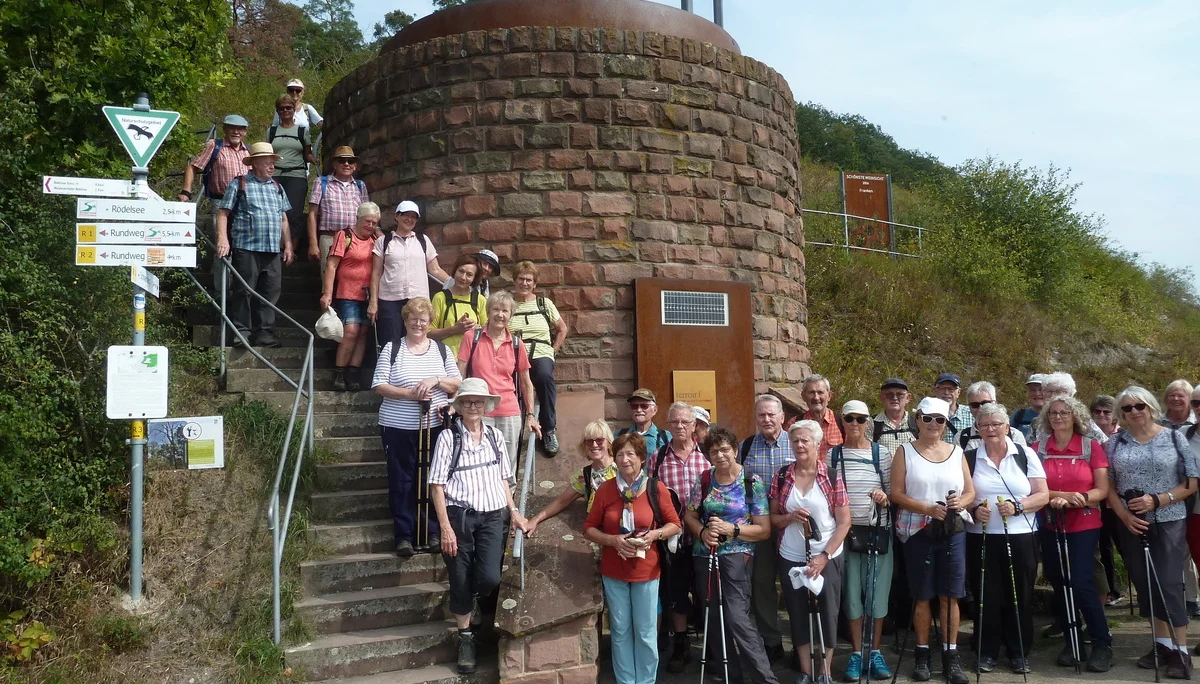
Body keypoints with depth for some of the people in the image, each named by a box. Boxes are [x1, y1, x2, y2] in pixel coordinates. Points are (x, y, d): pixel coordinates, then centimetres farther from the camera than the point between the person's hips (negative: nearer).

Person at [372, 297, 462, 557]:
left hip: (436, 426, 2)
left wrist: (436, 380, -14)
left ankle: (433, 531, 17)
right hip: (399, 427, -2)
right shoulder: (392, 349, 1)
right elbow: (379, 385, -5)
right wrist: (409, 393, -17)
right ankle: (404, 535, 12)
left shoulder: (441, 349, 8)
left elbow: (458, 384, 5)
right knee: (402, 482, 3)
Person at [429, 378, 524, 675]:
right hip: (459, 516, -2)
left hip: (492, 516, 3)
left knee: (490, 578, -10)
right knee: (461, 580, 4)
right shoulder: (448, 437, -4)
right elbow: (436, 484, -6)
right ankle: (465, 638, 23)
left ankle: (488, 613, 25)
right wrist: (445, 527, -11)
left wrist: (513, 511, 9)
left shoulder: (495, 436, 9)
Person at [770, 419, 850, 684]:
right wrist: (790, 517, -17)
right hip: (791, 558, 2)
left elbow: (844, 522, -7)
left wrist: (824, 556, -14)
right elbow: (772, 518, 5)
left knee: (827, 613, 3)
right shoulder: (781, 476, 0)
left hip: (827, 558, -2)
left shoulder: (832, 476, -7)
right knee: (798, 614, 8)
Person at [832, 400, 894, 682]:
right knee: (851, 593, 6)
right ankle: (856, 654, 17)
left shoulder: (882, 453, 1)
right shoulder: (833, 455, 3)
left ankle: (875, 653, 19)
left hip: (878, 531, 0)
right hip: (846, 531, 0)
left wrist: (885, 497, -18)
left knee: (878, 591, 4)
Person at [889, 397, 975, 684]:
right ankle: (922, 654, 17)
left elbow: (970, 491, 10)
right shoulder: (905, 452, 1)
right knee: (923, 597, 5)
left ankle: (951, 656, 13)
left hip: (953, 531, 2)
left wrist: (961, 501, -13)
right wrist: (928, 508, -18)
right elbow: (896, 493, -5)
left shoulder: (956, 451, 9)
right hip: (918, 531, -2)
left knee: (950, 596, 3)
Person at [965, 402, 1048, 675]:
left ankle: (1019, 652, 18)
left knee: (1019, 596, 4)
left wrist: (1017, 506, -16)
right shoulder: (968, 457, 4)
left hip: (1020, 537, 0)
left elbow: (1043, 495, 0)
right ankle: (987, 651, 15)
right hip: (980, 537, 0)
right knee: (986, 596, 3)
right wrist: (973, 509, -13)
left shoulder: (1025, 454, 3)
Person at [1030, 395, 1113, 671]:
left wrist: (1080, 499, -21)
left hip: (1084, 525, -2)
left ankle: (1103, 643, 5)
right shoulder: (1038, 449, 2)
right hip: (1050, 526, 3)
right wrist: (1064, 496, -16)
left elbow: (1102, 490, -4)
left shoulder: (1092, 446, -1)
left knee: (1080, 582, -11)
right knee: (1059, 584, 7)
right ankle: (1072, 642, 22)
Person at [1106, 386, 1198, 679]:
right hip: (1131, 525, 3)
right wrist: (1125, 515, -9)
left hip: (1169, 523, -3)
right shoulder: (1116, 443, 5)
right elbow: (1108, 485, 6)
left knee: (1169, 584, -8)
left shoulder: (1174, 438, 0)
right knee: (1144, 585, 8)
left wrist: (1158, 500, -15)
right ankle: (1162, 643, 20)